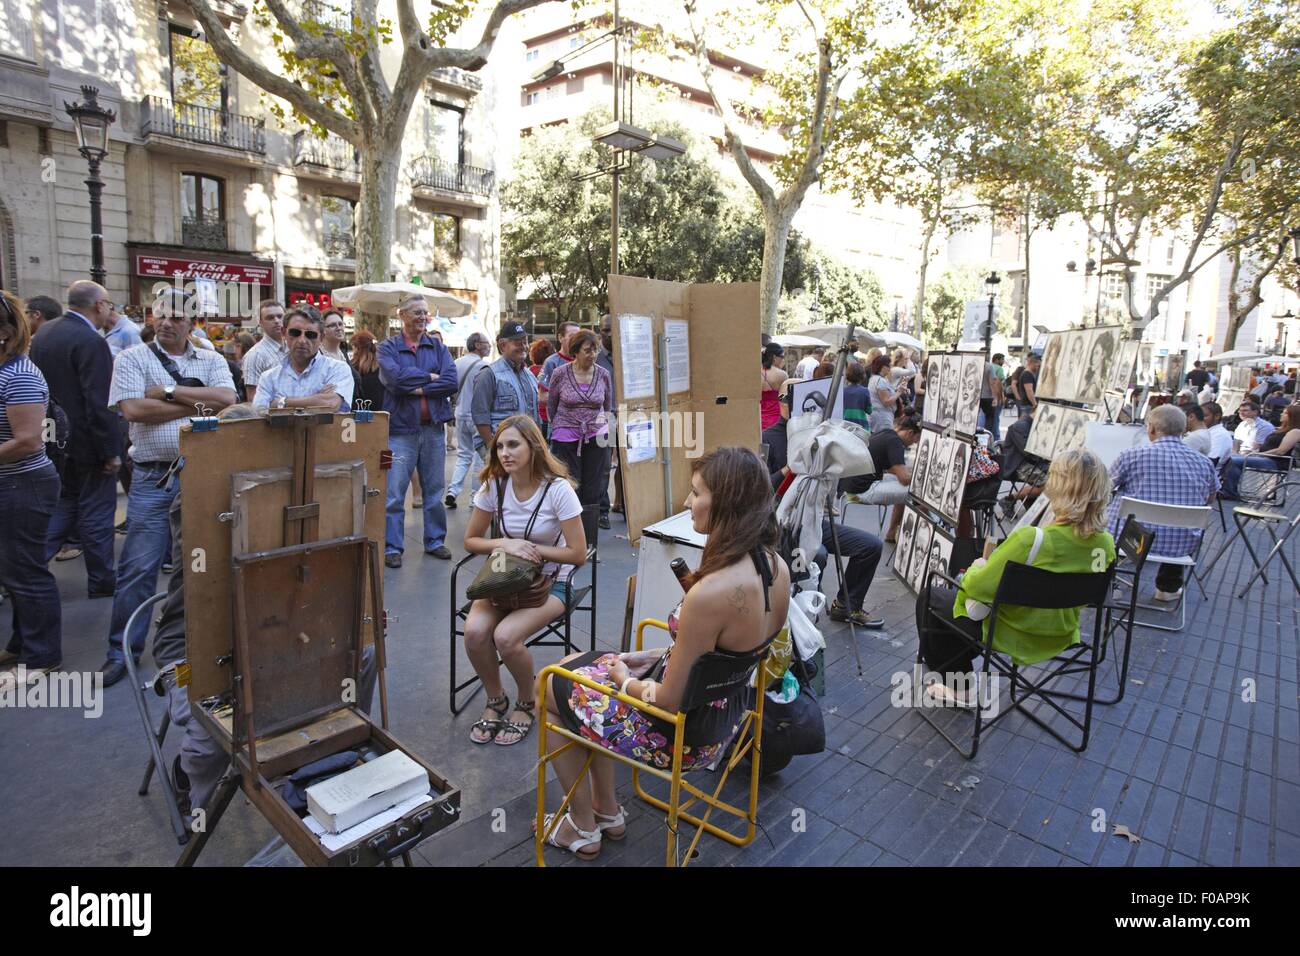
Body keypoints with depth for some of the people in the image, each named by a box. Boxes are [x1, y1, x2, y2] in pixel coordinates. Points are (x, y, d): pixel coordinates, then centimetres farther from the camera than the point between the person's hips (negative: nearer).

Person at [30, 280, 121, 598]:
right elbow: (99, 405, -24)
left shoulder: (43, 333, 7)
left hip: (57, 439, 8)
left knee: (65, 504, 22)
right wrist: (111, 451, -18)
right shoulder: (91, 342, -21)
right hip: (88, 443, -8)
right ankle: (101, 581, 16)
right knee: (96, 512, 4)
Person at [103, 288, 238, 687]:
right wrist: (198, 405, -8)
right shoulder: (132, 359, 4)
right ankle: (122, 651, 13)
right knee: (138, 567, -1)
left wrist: (170, 391, -9)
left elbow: (227, 399, -7)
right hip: (155, 477, -2)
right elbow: (133, 409, -11)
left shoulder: (212, 360, 11)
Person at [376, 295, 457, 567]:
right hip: (400, 429, -3)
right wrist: (430, 377, -8)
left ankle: (435, 540, 24)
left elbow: (451, 381, -6)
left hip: (434, 428, 3)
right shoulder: (389, 347, 2)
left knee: (434, 491, 12)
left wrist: (418, 389, -13)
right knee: (394, 494, -1)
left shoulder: (438, 347, 10)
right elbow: (395, 377, -17)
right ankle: (392, 547, 9)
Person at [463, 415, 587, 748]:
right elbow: (471, 540, 4)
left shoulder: (558, 489, -17)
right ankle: (495, 699, 6)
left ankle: (527, 702, 4)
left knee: (505, 636, -28)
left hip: (550, 581, -4)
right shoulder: (493, 486, -5)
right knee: (474, 631, -23)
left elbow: (578, 554, -15)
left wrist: (531, 549, -16)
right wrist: (505, 544, -14)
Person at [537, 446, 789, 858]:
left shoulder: (710, 593, -35)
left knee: (549, 688, 14)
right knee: (581, 663, 22)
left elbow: (669, 700, -24)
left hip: (680, 736, -8)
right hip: (723, 717, 8)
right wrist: (658, 656, 6)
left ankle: (583, 827, 31)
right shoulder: (775, 565, -8)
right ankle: (607, 810, 33)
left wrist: (625, 679, -4)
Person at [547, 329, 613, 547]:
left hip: (595, 438, 2)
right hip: (566, 439, -2)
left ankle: (589, 544, 16)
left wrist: (604, 419, 2)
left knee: (592, 494, 6)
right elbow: (551, 405, 9)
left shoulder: (603, 375, 1)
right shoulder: (560, 374, -5)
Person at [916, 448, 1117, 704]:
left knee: (929, 598, 15)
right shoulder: (1107, 544, -13)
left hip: (1012, 633, -7)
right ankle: (959, 683, 36)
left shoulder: (1031, 539, -34)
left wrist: (977, 567, 0)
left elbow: (977, 587, -23)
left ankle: (956, 687, 28)